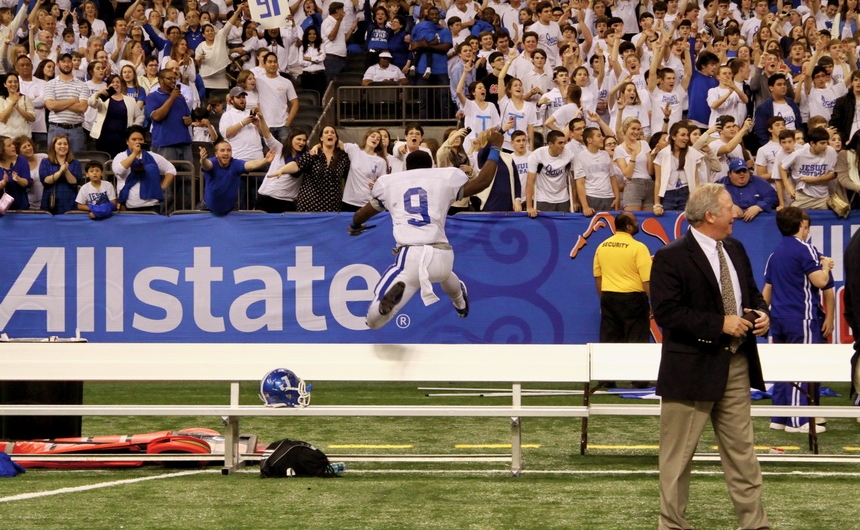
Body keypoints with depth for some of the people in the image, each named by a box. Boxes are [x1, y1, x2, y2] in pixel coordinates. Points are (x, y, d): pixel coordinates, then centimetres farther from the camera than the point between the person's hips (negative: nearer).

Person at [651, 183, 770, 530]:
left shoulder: (735, 250, 11)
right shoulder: (671, 258, -13)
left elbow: (751, 292, 22)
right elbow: (666, 313, -20)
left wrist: (761, 313, -1)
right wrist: (719, 324, -22)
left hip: (736, 364, 7)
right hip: (691, 368, -7)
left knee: (741, 450, 11)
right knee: (678, 454, 2)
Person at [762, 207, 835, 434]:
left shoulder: (775, 253, 14)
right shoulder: (805, 250, -10)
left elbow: (767, 291, 19)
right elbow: (820, 281, -17)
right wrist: (826, 265, 1)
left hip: (779, 319, 8)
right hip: (801, 319, -8)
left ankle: (779, 418, 14)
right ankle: (797, 421, -6)